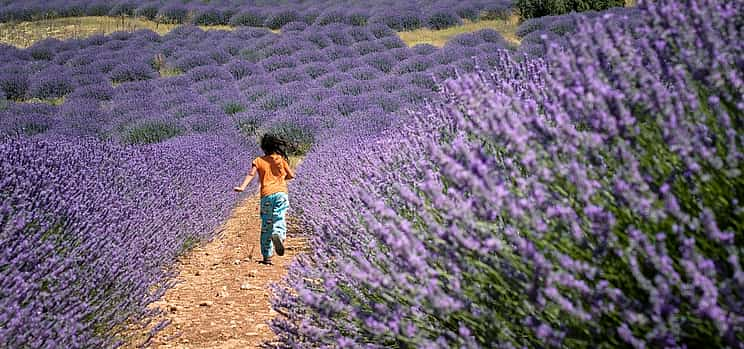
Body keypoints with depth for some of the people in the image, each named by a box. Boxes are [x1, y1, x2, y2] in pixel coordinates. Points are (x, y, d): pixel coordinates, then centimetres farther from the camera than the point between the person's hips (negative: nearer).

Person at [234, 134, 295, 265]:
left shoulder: (258, 161, 12)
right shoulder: (280, 159, 13)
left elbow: (251, 173, -6)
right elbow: (291, 175, 12)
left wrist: (242, 187, -19)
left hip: (266, 195, 1)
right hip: (281, 193, -1)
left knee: (266, 226, 8)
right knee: (279, 219, -11)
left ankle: (267, 257, 8)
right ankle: (278, 235, -46)